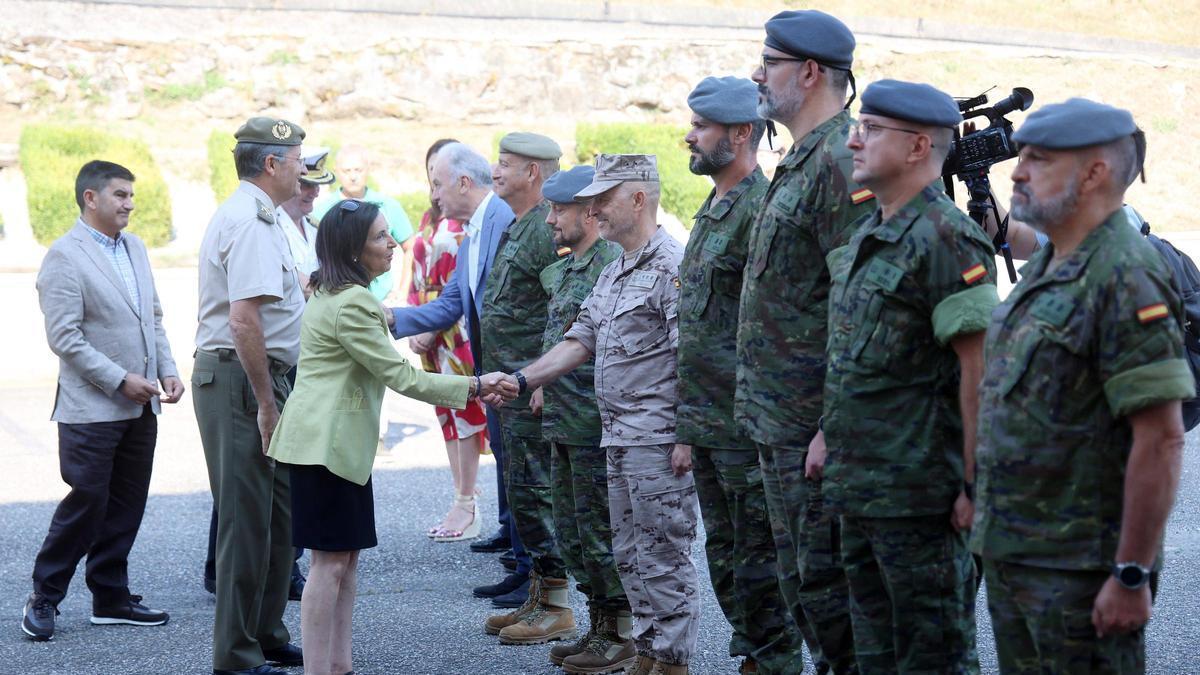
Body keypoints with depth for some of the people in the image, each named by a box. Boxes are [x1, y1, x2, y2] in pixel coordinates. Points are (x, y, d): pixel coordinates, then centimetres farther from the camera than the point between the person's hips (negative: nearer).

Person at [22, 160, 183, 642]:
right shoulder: (64, 257, -11)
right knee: (87, 502, -5)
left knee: (126, 507, 10)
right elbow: (64, 338, -16)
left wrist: (168, 371, 5)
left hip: (140, 406, 7)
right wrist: (119, 380, -17)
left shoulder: (136, 249, 13)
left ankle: (111, 597, 19)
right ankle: (43, 598, 8)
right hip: (91, 408, -7)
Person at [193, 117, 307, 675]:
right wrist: (266, 404, -22)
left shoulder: (248, 215, 17)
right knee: (248, 518, -5)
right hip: (242, 379, -11)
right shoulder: (252, 223, -17)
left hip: (257, 379, 11)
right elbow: (244, 320, -25)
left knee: (277, 514, 17)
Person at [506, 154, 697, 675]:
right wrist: (521, 380, 7)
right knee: (630, 555, 15)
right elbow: (579, 344, 18)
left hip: (658, 438, -10)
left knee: (663, 556, -3)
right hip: (619, 437, 10)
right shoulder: (612, 274, 17)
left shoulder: (671, 266, -14)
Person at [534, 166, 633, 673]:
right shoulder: (560, 271, 15)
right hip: (562, 423, 10)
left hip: (595, 424, -10)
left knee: (600, 534, -2)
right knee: (572, 535, 15)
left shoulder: (616, 265, -15)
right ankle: (599, 628, 26)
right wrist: (541, 385, 14)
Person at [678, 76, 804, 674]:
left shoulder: (761, 210, -15)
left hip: (746, 424, -10)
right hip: (707, 423, 10)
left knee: (760, 558, -3)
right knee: (725, 555, 15)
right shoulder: (712, 213, 17)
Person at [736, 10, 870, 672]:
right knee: (800, 577, 16)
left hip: (815, 422, -11)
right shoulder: (801, 159, 16)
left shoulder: (840, 162, -17)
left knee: (824, 583, -5)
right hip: (779, 420, 11)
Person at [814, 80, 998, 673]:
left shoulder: (945, 240, -16)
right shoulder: (869, 236, 14)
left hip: (919, 491, -10)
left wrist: (975, 484, -21)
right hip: (860, 487, 10)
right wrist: (830, 433, 21)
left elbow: (981, 368, -20)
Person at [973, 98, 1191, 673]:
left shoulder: (1127, 280, -19)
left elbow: (1161, 439, -22)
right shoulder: (1044, 269, 12)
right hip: (1009, 553, 9)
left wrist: (1132, 576, -23)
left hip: (1079, 569, -9)